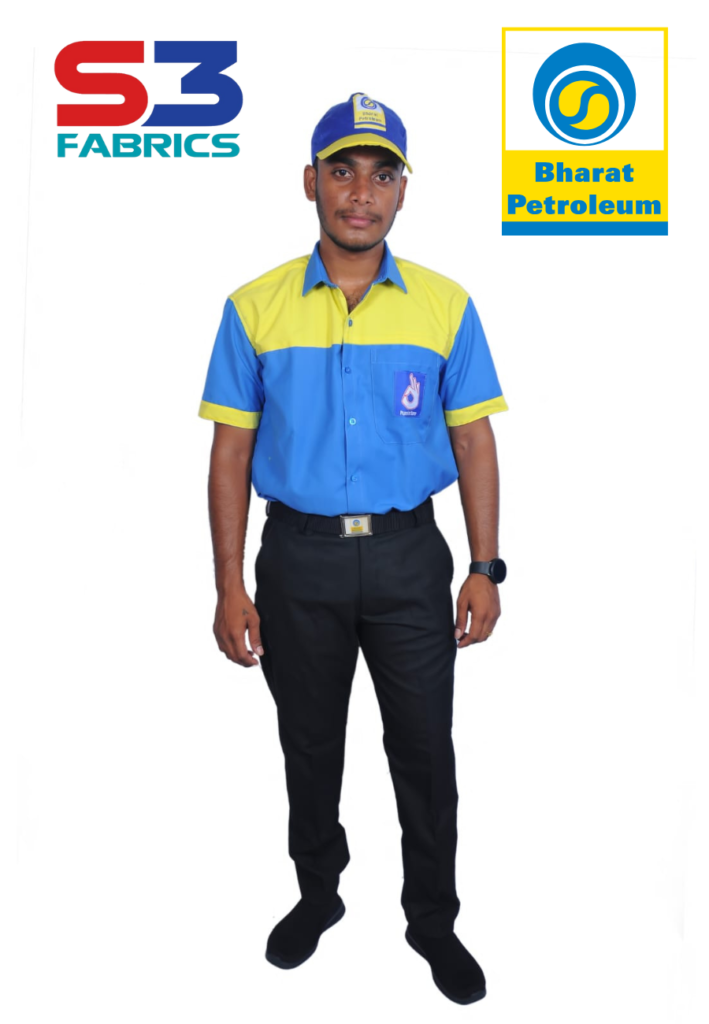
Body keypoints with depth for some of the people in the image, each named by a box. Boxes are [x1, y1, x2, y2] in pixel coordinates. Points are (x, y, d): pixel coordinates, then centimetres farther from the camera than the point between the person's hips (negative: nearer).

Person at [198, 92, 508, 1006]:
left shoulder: (445, 305, 1)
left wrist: (485, 569, -3)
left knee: (425, 751, 10)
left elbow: (474, 441, 2)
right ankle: (317, 895, 42)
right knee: (309, 746, 17)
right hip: (299, 559, 1)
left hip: (409, 558, 0)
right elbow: (230, 452, -1)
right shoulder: (255, 308, -1)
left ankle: (433, 920, 33)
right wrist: (230, 586, -6)